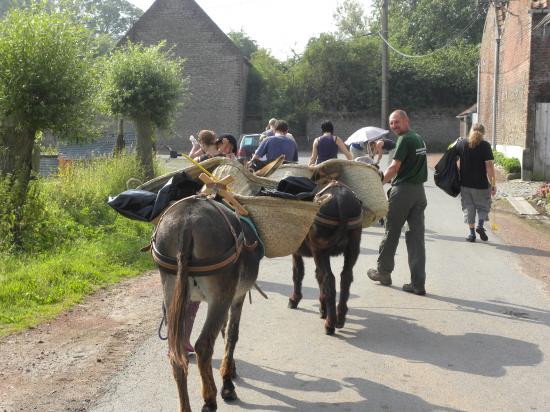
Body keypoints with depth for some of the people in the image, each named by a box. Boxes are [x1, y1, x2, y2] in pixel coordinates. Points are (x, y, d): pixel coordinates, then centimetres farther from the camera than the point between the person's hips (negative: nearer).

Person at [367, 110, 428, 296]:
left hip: (402, 190, -8)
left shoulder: (404, 140, -11)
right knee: (416, 236, 3)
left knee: (391, 233, 8)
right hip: (419, 191, 8)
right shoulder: (420, 139, 16)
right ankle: (418, 283, 1)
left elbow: (395, 167, -17)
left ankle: (383, 272, 22)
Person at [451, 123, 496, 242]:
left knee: (468, 207, 11)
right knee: (483, 205, 15)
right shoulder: (485, 145, -8)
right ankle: (480, 225, -5)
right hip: (481, 183, -2)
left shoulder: (461, 143, 0)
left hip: (465, 183, 2)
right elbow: (489, 165, -12)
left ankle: (472, 233, 11)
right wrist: (493, 183, -9)